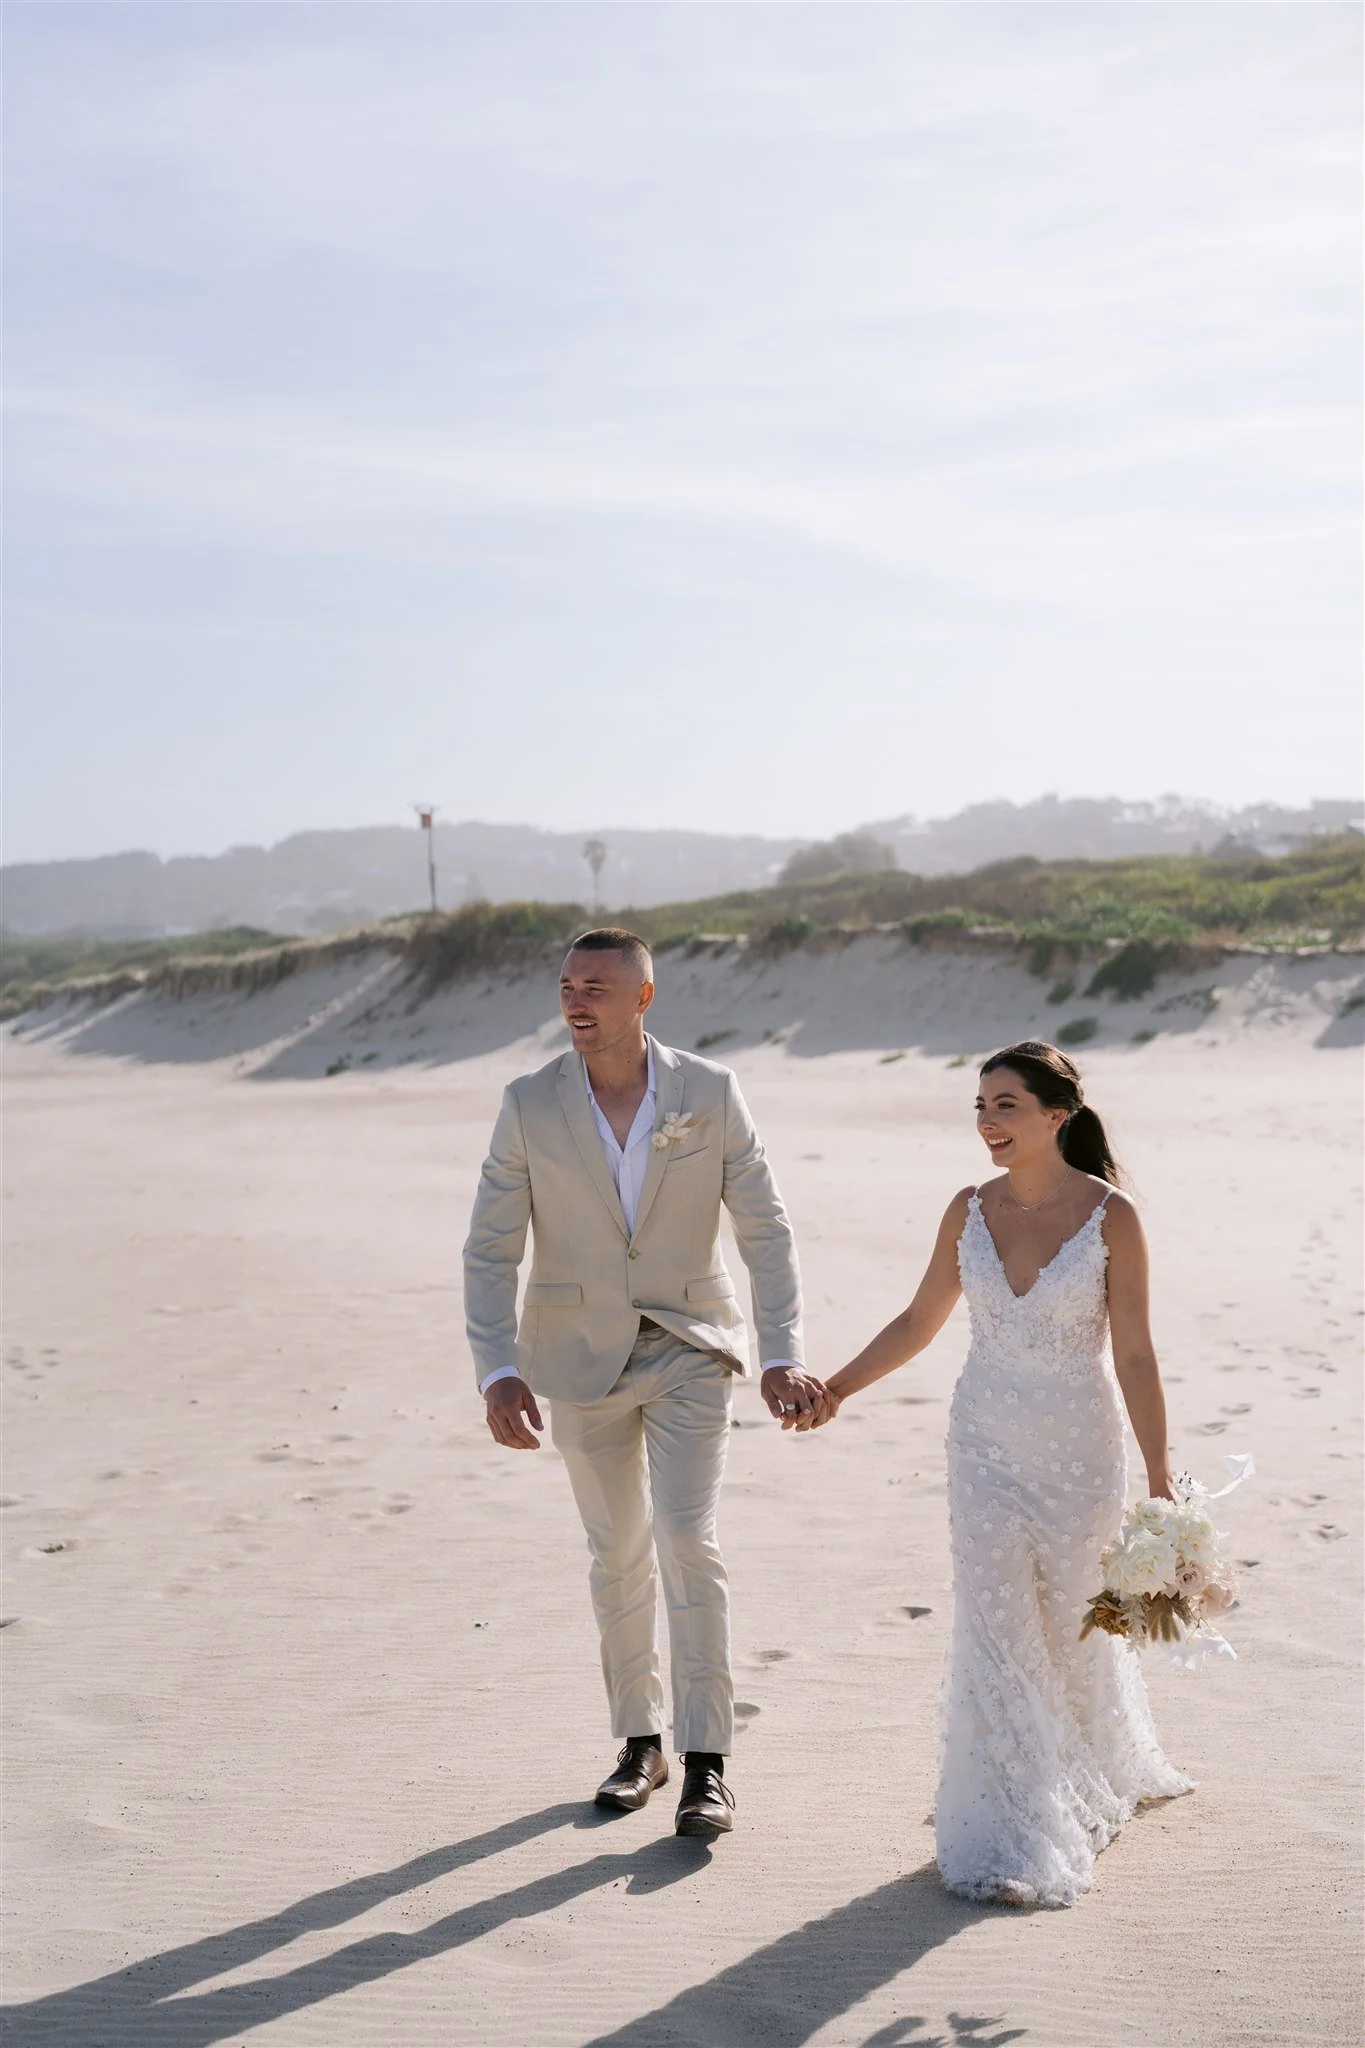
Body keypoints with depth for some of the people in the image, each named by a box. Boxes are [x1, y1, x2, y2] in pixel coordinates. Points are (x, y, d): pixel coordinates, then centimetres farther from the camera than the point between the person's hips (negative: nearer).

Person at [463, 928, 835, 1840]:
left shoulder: (712, 1094, -10)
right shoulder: (530, 1106, -9)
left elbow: (766, 1232, -10)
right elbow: (491, 1251, -9)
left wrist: (784, 1355, -20)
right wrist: (498, 1371, -21)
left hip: (688, 1351, -2)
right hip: (582, 1357, 2)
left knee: (689, 1543, -13)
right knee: (619, 1557, 13)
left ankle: (707, 1766, -5)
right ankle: (641, 1743, 29)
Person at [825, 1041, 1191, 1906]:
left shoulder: (1111, 1217, -12)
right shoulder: (970, 1211, -2)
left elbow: (1136, 1357, -10)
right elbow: (919, 1322, 9)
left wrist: (1161, 1481, -11)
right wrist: (833, 1389, 5)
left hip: (1080, 1451, -2)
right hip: (987, 1446, 2)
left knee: (1074, 1624, 13)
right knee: (995, 1631, -2)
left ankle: (1095, 1776, 43)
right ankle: (1013, 1839, 6)